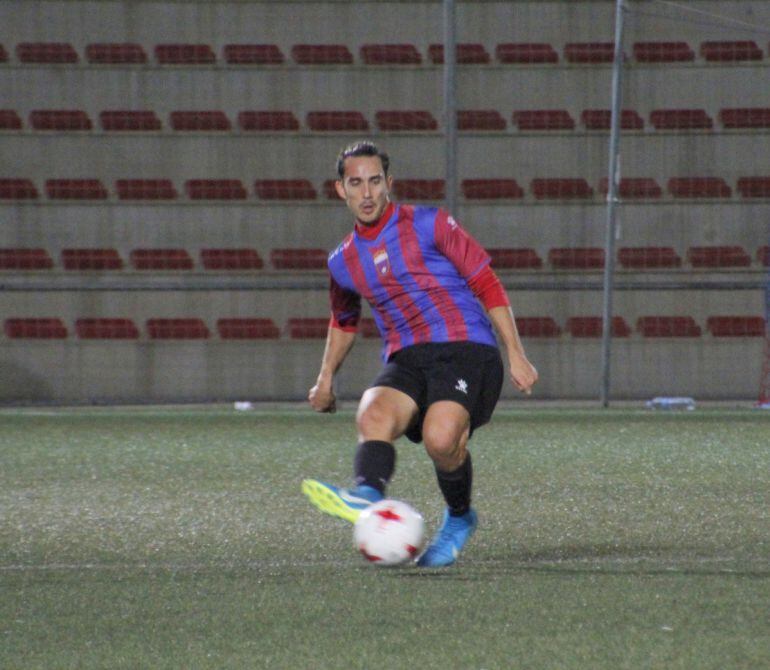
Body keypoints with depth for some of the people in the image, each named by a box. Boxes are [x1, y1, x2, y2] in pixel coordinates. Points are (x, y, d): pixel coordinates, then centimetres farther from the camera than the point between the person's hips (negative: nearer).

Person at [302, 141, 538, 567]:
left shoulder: (428, 225, 2)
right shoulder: (343, 263, 17)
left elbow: (486, 284, 3)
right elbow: (344, 320, 38)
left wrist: (516, 356, -1)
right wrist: (326, 378, 34)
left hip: (465, 349, -4)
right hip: (405, 362, 4)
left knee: (441, 438, -31)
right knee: (373, 416, -31)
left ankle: (459, 518, -3)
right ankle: (367, 496, -57)